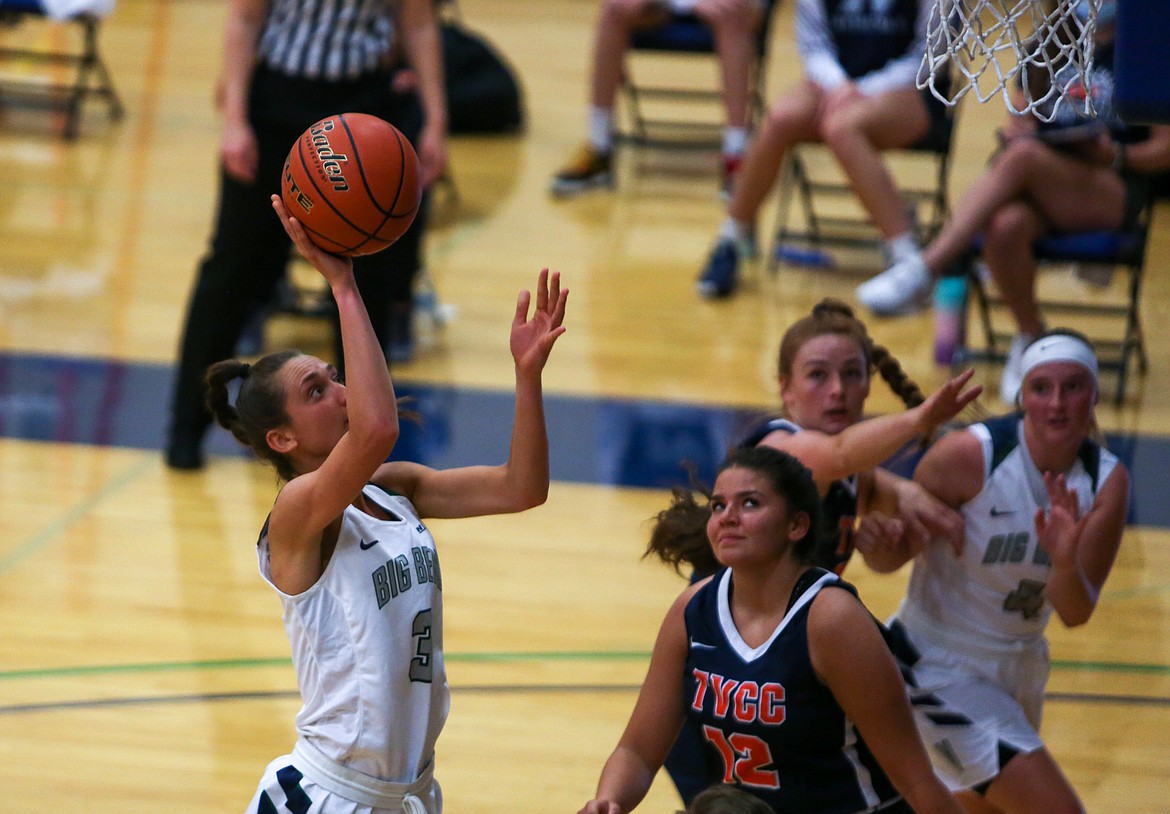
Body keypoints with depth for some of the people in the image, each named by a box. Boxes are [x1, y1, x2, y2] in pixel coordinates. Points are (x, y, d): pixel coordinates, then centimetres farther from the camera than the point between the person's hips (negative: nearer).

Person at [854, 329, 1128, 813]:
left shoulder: (1107, 481, -10)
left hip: (1019, 666, 7)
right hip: (940, 667, -6)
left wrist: (1065, 561, -36)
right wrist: (881, 540, -36)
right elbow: (894, 557, -13)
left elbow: (1075, 613, -15)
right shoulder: (970, 454, -23)